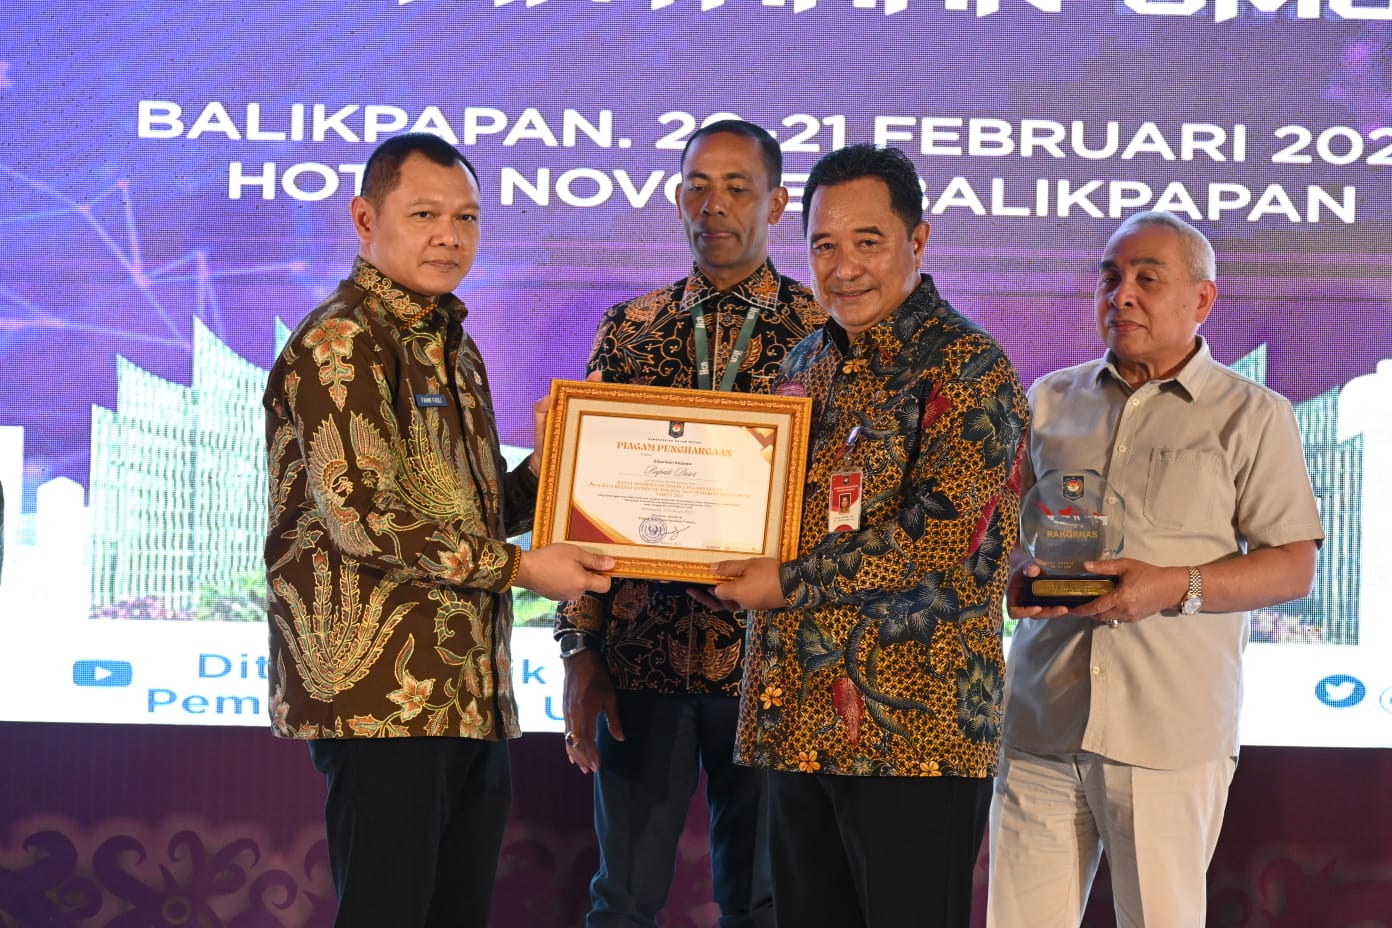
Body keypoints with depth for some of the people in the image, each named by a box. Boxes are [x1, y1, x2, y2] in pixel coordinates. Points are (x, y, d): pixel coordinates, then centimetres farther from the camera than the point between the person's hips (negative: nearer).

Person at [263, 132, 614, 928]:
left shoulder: (451, 347, 19)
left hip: (474, 696, 9)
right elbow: (361, 517, -18)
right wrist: (518, 568, -15)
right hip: (383, 693, -9)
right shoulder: (341, 343, -9)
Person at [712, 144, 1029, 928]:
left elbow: (939, 543, -19)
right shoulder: (808, 366, 15)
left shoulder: (969, 371, -9)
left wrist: (788, 584, -14)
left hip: (916, 734, -7)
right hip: (798, 720, 7)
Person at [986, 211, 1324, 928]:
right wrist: (1011, 577, -2)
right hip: (1040, 724, 3)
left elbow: (1293, 567, 1)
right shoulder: (1048, 402, 16)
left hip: (1171, 732, -3)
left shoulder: (1252, 417, 5)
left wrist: (1176, 587, -14)